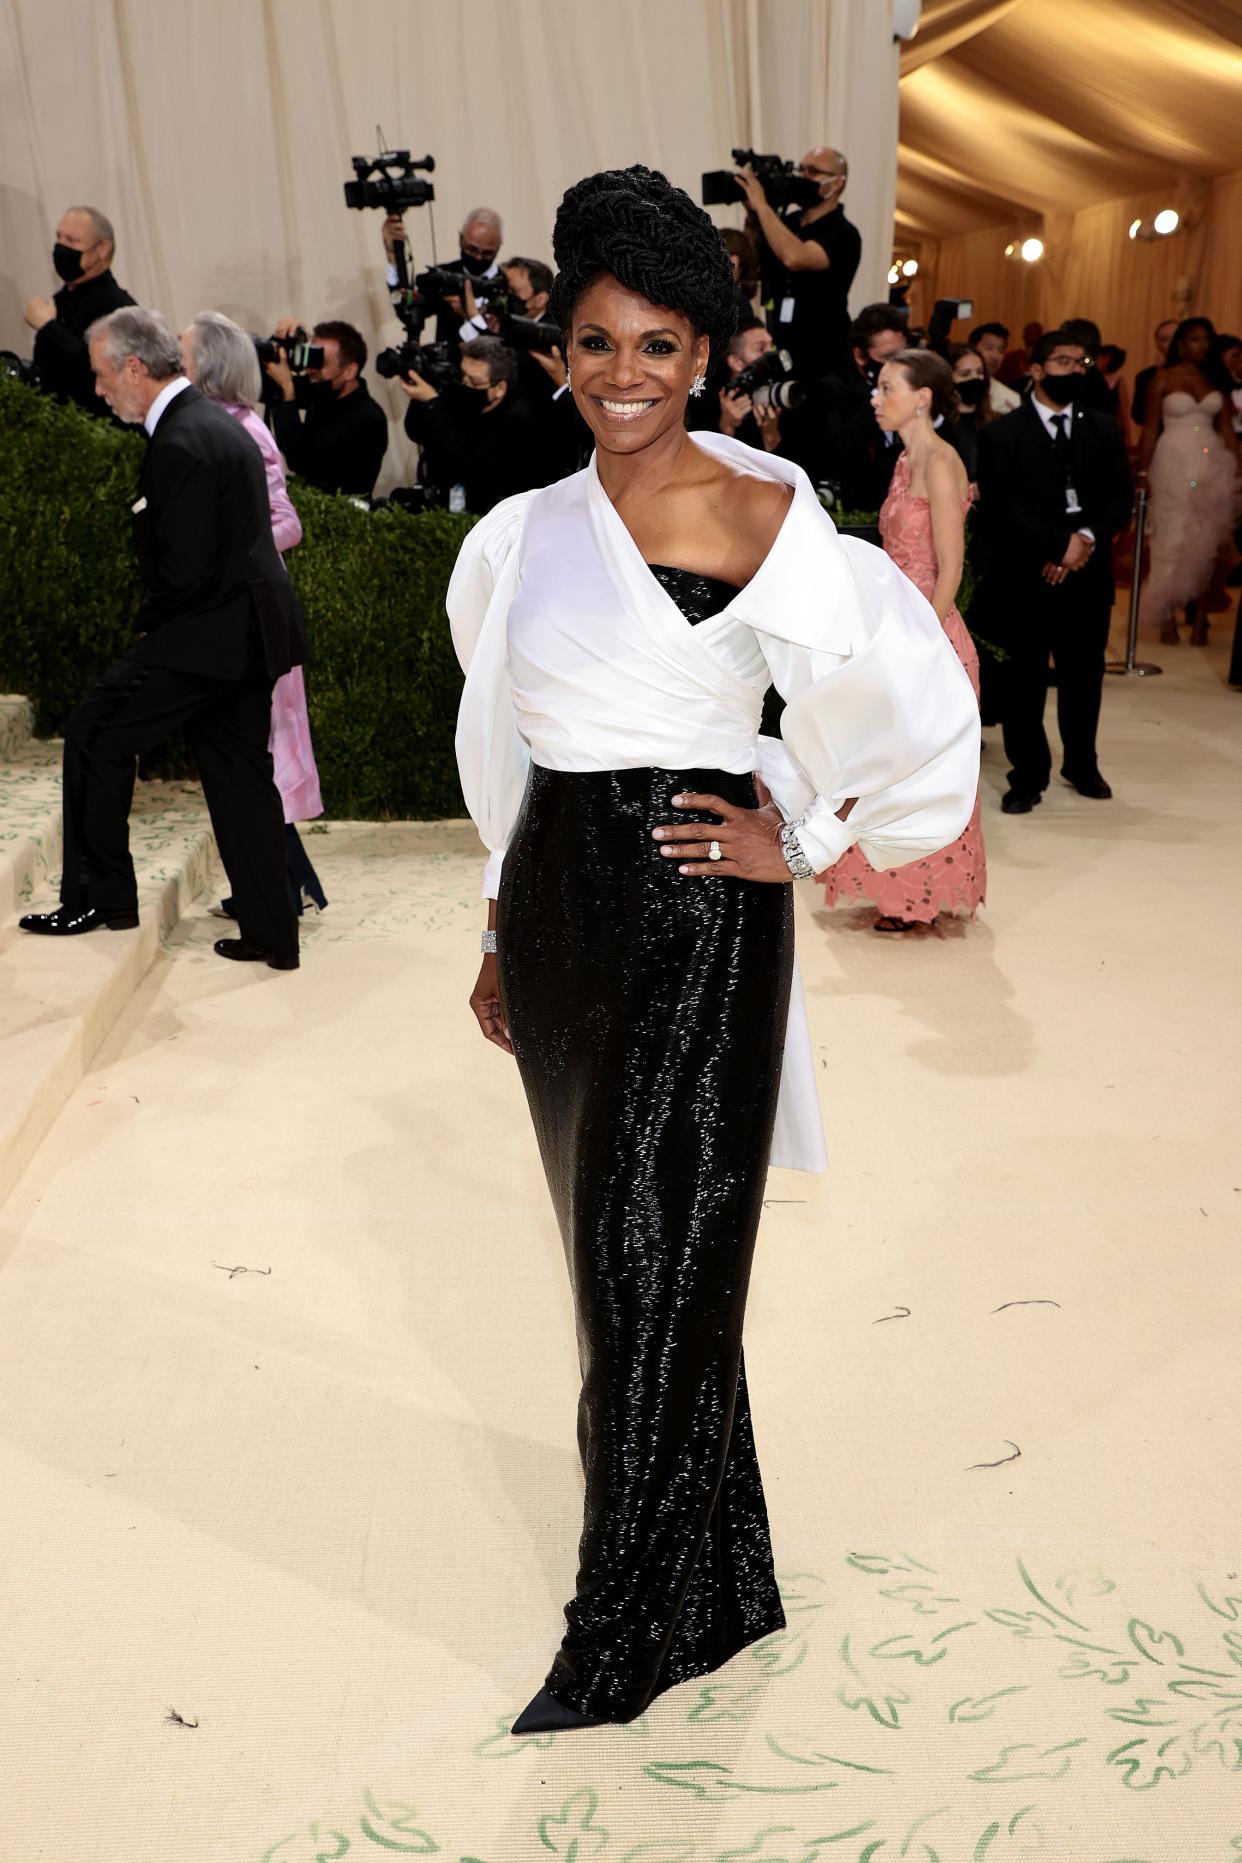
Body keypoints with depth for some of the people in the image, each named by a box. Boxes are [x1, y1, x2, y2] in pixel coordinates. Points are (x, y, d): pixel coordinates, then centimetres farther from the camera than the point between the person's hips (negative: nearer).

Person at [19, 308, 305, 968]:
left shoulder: (180, 444, -18)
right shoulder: (213, 421, 14)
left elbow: (184, 567, -22)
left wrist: (148, 620, -4)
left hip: (210, 632, -10)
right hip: (250, 625, 10)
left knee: (95, 734, 2)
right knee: (239, 774, 11)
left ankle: (100, 896, 12)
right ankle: (272, 935, 15)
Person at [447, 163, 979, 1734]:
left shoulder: (759, 516, -8)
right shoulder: (526, 533, 10)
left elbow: (919, 700, -8)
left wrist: (799, 838, -7)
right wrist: (503, 936, 17)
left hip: (696, 911, -6)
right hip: (559, 910, 7)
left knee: (655, 1264, 0)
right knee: (617, 1245, 13)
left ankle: (626, 1638, 19)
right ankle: (722, 1584, 33)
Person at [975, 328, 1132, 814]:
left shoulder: (1104, 430, 13)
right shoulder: (1002, 434, -1)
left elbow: (1119, 497, 6)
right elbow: (1000, 506, -10)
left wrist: (1086, 539, -12)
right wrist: (1058, 544, -16)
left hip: (1088, 573, 4)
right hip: (1025, 575, -3)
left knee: (1083, 675, 11)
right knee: (1024, 680, 1)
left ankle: (1081, 764, 29)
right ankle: (1028, 775, 13)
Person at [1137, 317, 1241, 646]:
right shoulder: (1163, 380, 0)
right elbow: (1150, 430, -1)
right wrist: (1142, 473, -6)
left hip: (1212, 464, 3)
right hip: (1174, 463, -3)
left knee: (1206, 541, 0)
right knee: (1171, 538, 0)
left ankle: (1199, 618, 2)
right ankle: (1167, 618, 4)